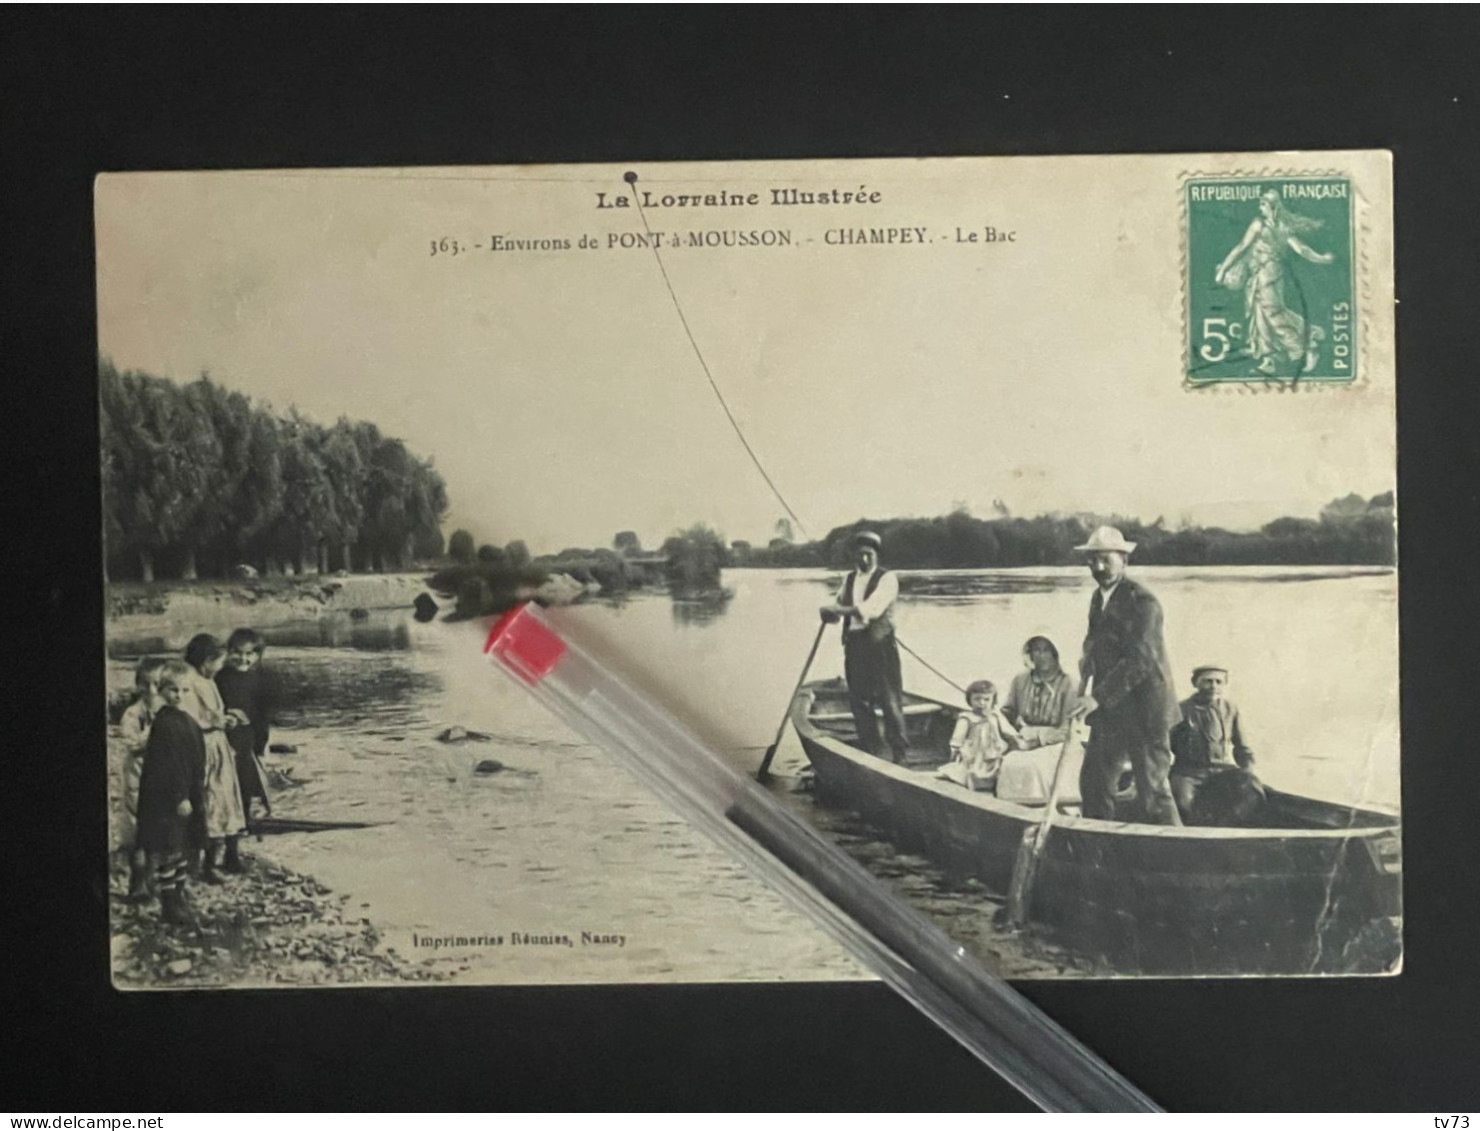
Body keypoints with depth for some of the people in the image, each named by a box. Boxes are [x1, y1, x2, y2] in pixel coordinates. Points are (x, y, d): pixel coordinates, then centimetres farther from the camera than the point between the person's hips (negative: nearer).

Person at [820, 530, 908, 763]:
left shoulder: (886, 579, -6)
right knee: (859, 700, 10)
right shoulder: (849, 579, 15)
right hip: (854, 645, 6)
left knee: (889, 699, -4)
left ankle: (899, 752, 6)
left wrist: (841, 610, -20)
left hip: (880, 645, -6)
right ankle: (872, 751, 22)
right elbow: (837, 608, 14)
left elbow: (872, 608, -19)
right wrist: (832, 611, -9)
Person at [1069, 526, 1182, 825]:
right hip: (1108, 711, 9)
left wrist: (1098, 697, -28)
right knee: (1093, 782, 13)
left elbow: (1140, 660, -24)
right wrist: (1088, 658, 4)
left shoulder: (1141, 601, -16)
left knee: (1153, 791, -5)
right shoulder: (1099, 598, 12)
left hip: (1143, 710, -8)